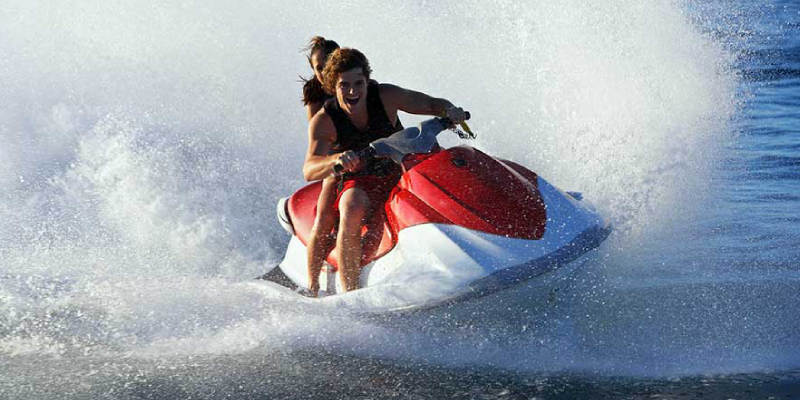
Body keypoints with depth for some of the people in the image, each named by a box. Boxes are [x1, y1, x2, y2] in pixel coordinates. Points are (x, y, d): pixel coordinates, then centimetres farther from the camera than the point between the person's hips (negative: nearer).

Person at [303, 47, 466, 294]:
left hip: (401, 176, 3)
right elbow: (309, 171, -28)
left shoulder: (385, 96, -11)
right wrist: (337, 159, -50)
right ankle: (350, 295, -36)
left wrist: (450, 111, -29)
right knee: (352, 209, -36)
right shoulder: (323, 121, -16)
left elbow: (432, 104, -4)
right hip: (358, 184, -3)